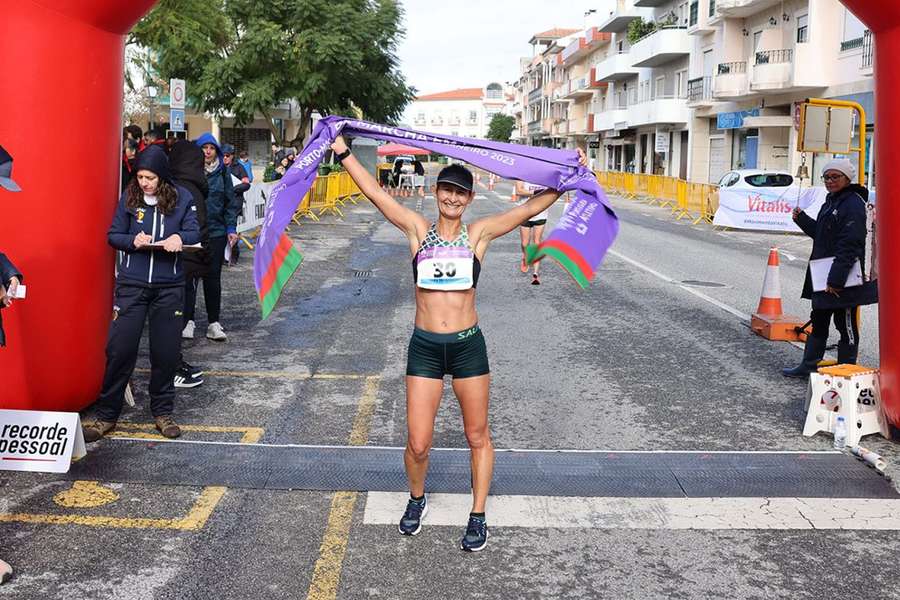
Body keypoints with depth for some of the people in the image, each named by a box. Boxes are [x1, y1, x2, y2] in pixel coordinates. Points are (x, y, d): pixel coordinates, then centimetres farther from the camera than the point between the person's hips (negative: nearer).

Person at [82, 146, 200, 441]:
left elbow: (194, 232, -2)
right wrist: (132, 241, -16)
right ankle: (106, 414, 11)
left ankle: (162, 411, 24)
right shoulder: (129, 197, 0)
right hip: (132, 284, 0)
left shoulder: (181, 197, -1)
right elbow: (113, 235, 4)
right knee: (119, 348, -2)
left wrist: (180, 237, -24)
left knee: (166, 350, 7)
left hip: (169, 286, 0)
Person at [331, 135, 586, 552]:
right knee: (417, 445, 1)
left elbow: (531, 207, 0)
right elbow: (374, 192, -1)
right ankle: (417, 499, 32)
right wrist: (343, 153, -4)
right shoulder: (417, 229, 2)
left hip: (468, 345, 0)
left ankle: (478, 517, 27)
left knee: (477, 438, 10)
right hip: (424, 347, 0)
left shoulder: (478, 233, 1)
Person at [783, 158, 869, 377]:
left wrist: (836, 279, -27)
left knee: (846, 326, 2)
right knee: (818, 321, 18)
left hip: (844, 279, -10)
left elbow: (849, 246, -24)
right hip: (823, 277, 10)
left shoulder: (853, 204, -17)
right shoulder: (830, 202, 15)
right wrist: (802, 218, 9)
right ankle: (809, 365, 30)